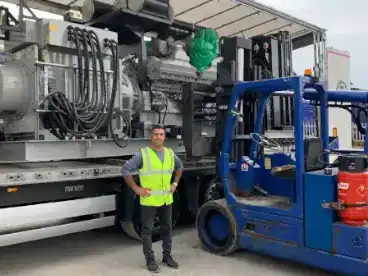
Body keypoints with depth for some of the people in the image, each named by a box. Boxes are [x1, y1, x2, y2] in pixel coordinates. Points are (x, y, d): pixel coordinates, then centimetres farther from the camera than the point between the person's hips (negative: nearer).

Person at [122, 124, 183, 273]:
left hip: (166, 199, 5)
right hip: (149, 200, -5)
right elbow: (126, 170, -11)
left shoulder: (170, 153, 6)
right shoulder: (142, 154, -11)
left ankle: (167, 256, 30)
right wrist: (136, 188, -12)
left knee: (167, 228, 15)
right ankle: (150, 259, 17)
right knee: (147, 231, 4)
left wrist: (175, 183, 14)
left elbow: (179, 167, 24)